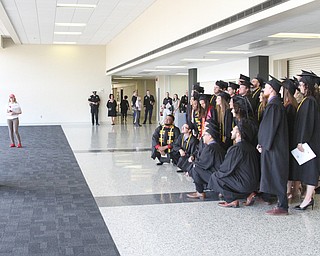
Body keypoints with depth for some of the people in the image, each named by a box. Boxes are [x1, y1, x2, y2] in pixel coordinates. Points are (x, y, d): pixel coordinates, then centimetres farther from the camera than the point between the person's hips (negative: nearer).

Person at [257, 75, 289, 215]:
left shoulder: (273, 105, -16)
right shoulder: (276, 103, 15)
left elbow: (270, 126, -19)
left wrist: (264, 144, -13)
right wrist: (262, 143, 16)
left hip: (274, 146, -10)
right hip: (275, 145, 10)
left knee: (277, 176, -5)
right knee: (276, 176, 13)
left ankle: (282, 206, 1)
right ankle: (281, 203, 19)